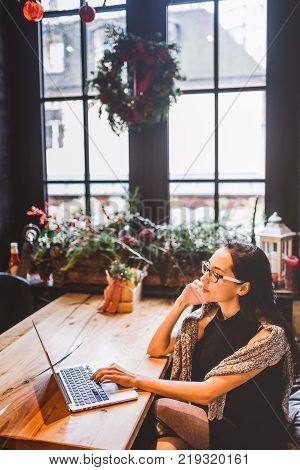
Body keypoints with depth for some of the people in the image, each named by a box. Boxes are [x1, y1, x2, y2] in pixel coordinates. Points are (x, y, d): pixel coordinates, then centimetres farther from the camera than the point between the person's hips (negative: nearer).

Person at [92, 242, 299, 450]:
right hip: (211, 420, 5)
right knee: (164, 446, -25)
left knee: (162, 407, -19)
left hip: (254, 439, -5)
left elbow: (207, 393, -29)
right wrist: (181, 303, -10)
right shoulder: (210, 314, -2)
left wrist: (135, 380, -29)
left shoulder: (269, 335, -23)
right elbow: (156, 350, 2)